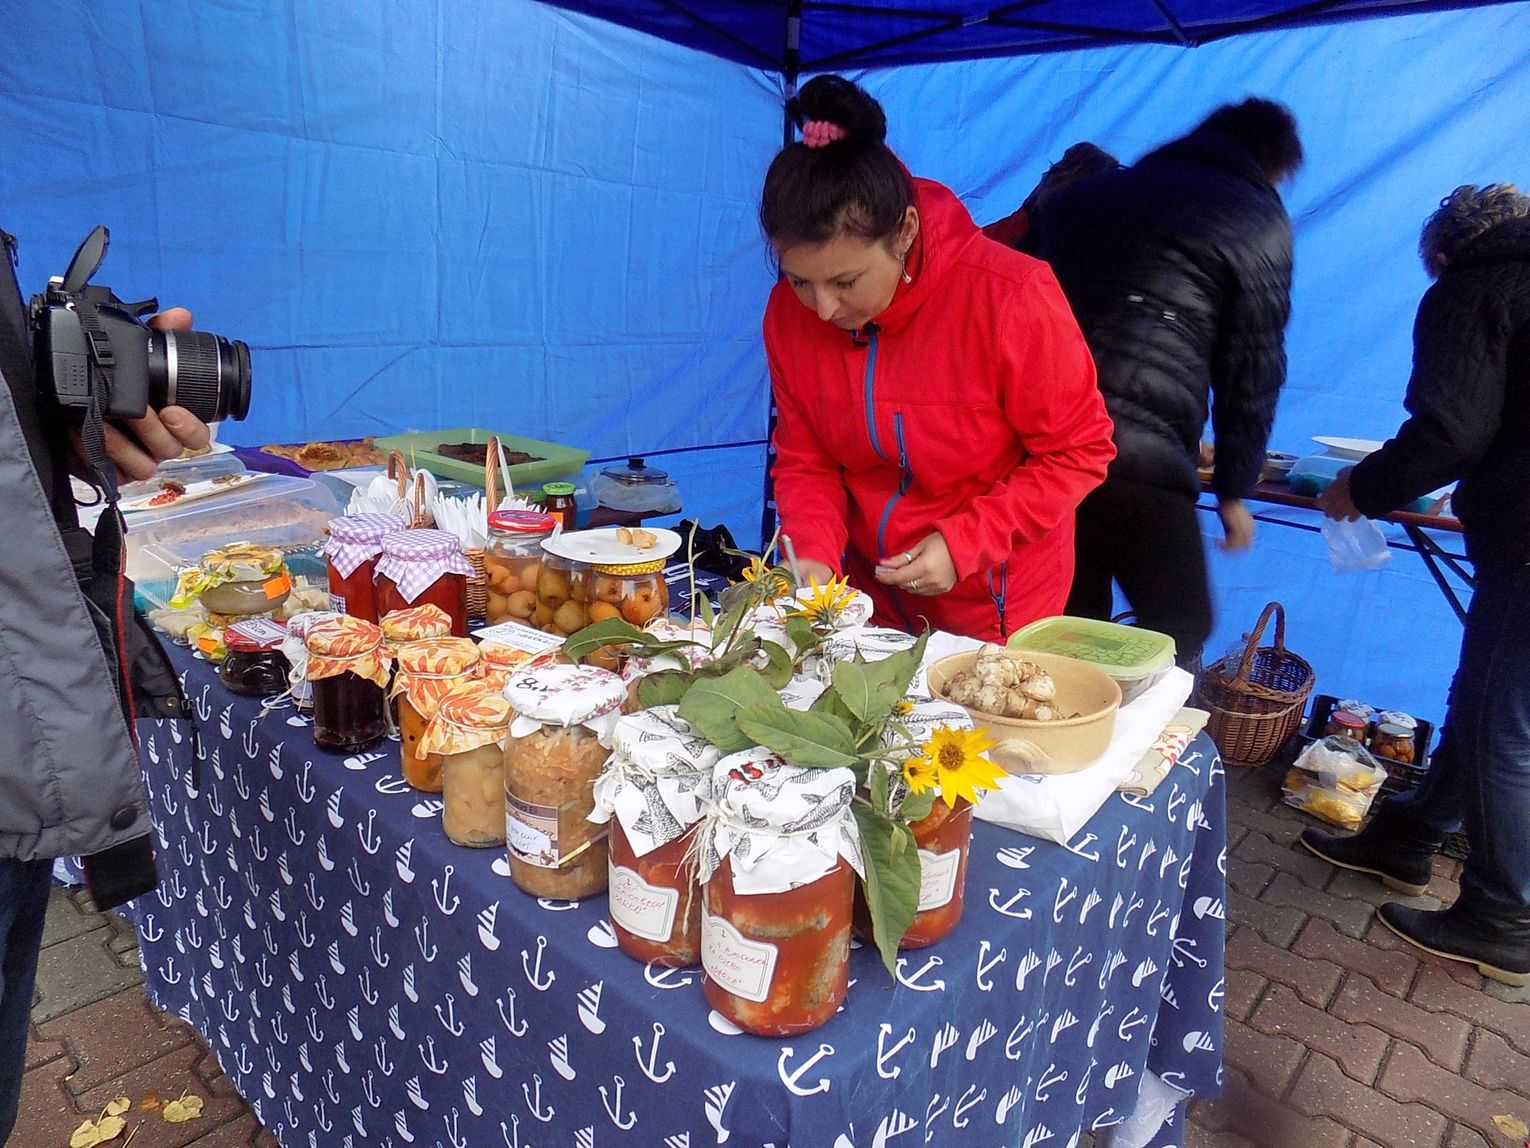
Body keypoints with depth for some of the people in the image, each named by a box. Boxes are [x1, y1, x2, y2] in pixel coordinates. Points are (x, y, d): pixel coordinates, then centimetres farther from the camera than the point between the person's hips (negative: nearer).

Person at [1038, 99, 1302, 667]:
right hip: (1138, 454, -6)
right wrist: (1234, 490, 15)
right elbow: (1252, 369, 8)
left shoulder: (1083, 193, 26)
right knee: (1180, 639, 11)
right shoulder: (1260, 220, 10)